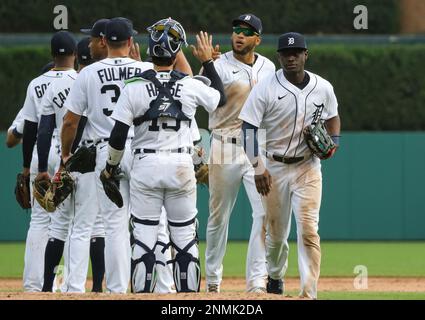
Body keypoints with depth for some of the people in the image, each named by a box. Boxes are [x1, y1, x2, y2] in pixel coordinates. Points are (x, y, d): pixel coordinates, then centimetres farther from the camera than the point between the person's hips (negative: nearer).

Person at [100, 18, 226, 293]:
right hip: (182, 166, 1)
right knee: (185, 237, 8)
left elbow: (118, 136, -6)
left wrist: (112, 166, 10)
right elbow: (221, 99, 19)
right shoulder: (191, 86, -3)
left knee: (144, 237, 1)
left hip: (145, 166, -1)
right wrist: (208, 62, 25)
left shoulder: (135, 87, -7)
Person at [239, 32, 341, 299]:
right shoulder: (266, 89, -10)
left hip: (308, 168, 1)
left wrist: (334, 141, -2)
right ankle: (275, 277, 38)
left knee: (308, 229, -13)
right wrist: (258, 168, -16)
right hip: (274, 167, -1)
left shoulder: (323, 88, 0)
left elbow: (333, 116, 19)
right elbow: (249, 128, -10)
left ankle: (309, 294, -14)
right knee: (276, 232, 10)